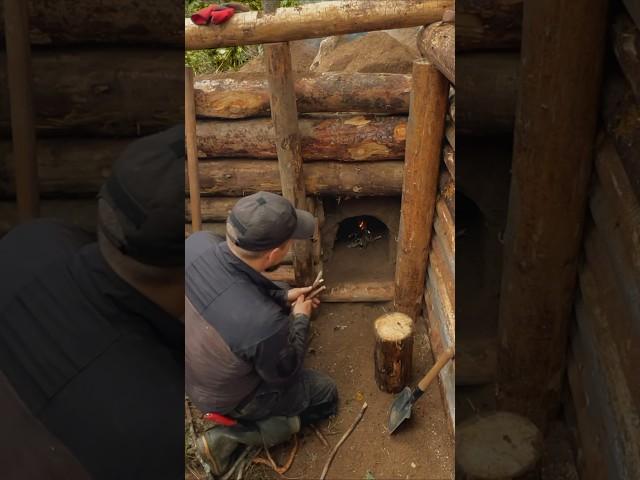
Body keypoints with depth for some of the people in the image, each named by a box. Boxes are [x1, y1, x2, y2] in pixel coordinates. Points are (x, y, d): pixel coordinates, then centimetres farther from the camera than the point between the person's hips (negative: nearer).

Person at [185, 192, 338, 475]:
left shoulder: (197, 243, -27)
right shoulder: (264, 323, -43)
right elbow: (284, 374, -18)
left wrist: (283, 297, 2)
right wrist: (300, 319, -4)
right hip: (226, 398, -6)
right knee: (326, 394, 16)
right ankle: (229, 437, 8)